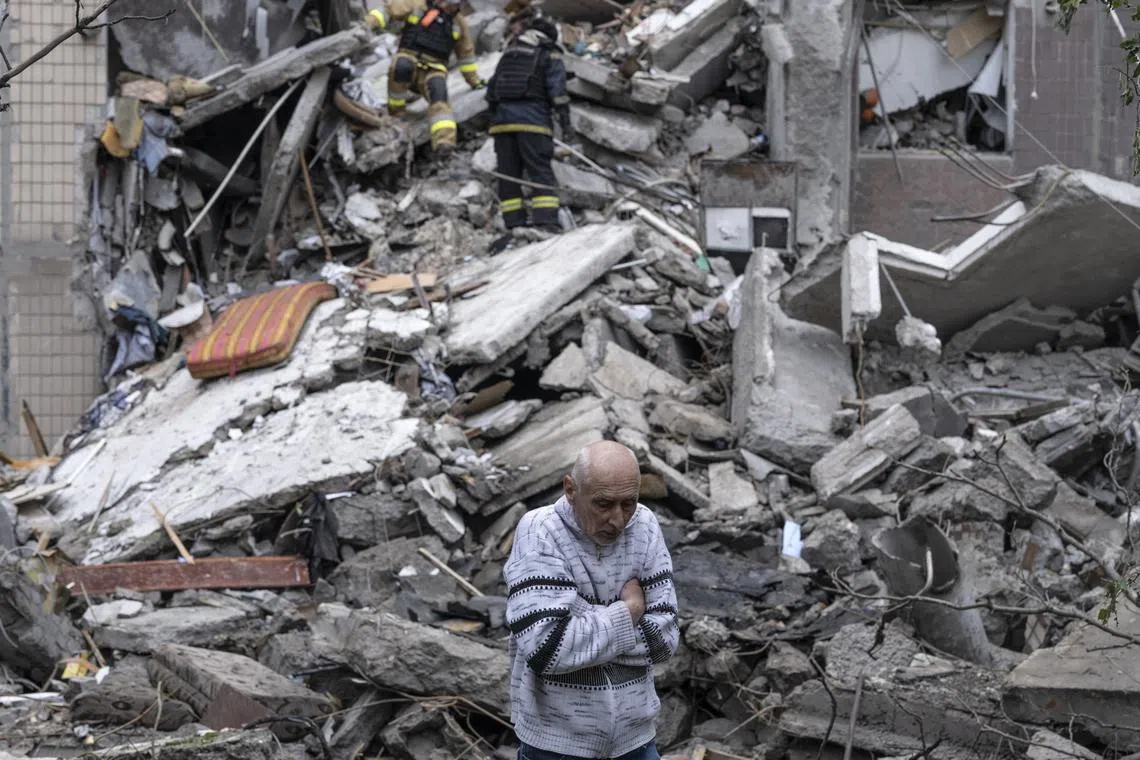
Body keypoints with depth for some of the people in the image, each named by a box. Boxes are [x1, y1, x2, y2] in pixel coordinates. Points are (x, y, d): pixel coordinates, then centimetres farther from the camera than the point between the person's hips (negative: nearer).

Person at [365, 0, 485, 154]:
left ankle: (444, 140, -50)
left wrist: (475, 81, 38)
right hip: (409, 57, -2)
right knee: (402, 66, -39)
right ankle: (396, 110, -17)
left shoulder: (458, 23, 21)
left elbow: (466, 52, 32)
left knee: (439, 93, -31)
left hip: (433, 70, 2)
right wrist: (368, 24, -12)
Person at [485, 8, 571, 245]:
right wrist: (565, 121, -8)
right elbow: (557, 90, -7)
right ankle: (546, 223, -20)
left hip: (501, 118, 4)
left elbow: (492, 86, 18)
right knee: (541, 173, -7)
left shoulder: (509, 52, 20)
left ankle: (515, 227, -5)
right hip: (533, 119, -4)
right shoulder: (550, 54, 6)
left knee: (508, 175, 4)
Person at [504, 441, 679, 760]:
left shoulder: (644, 526, -3)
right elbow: (545, 648, -26)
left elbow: (662, 638, -7)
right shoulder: (539, 533, -15)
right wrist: (627, 613, -16)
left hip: (632, 733, 4)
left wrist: (584, 628, -16)